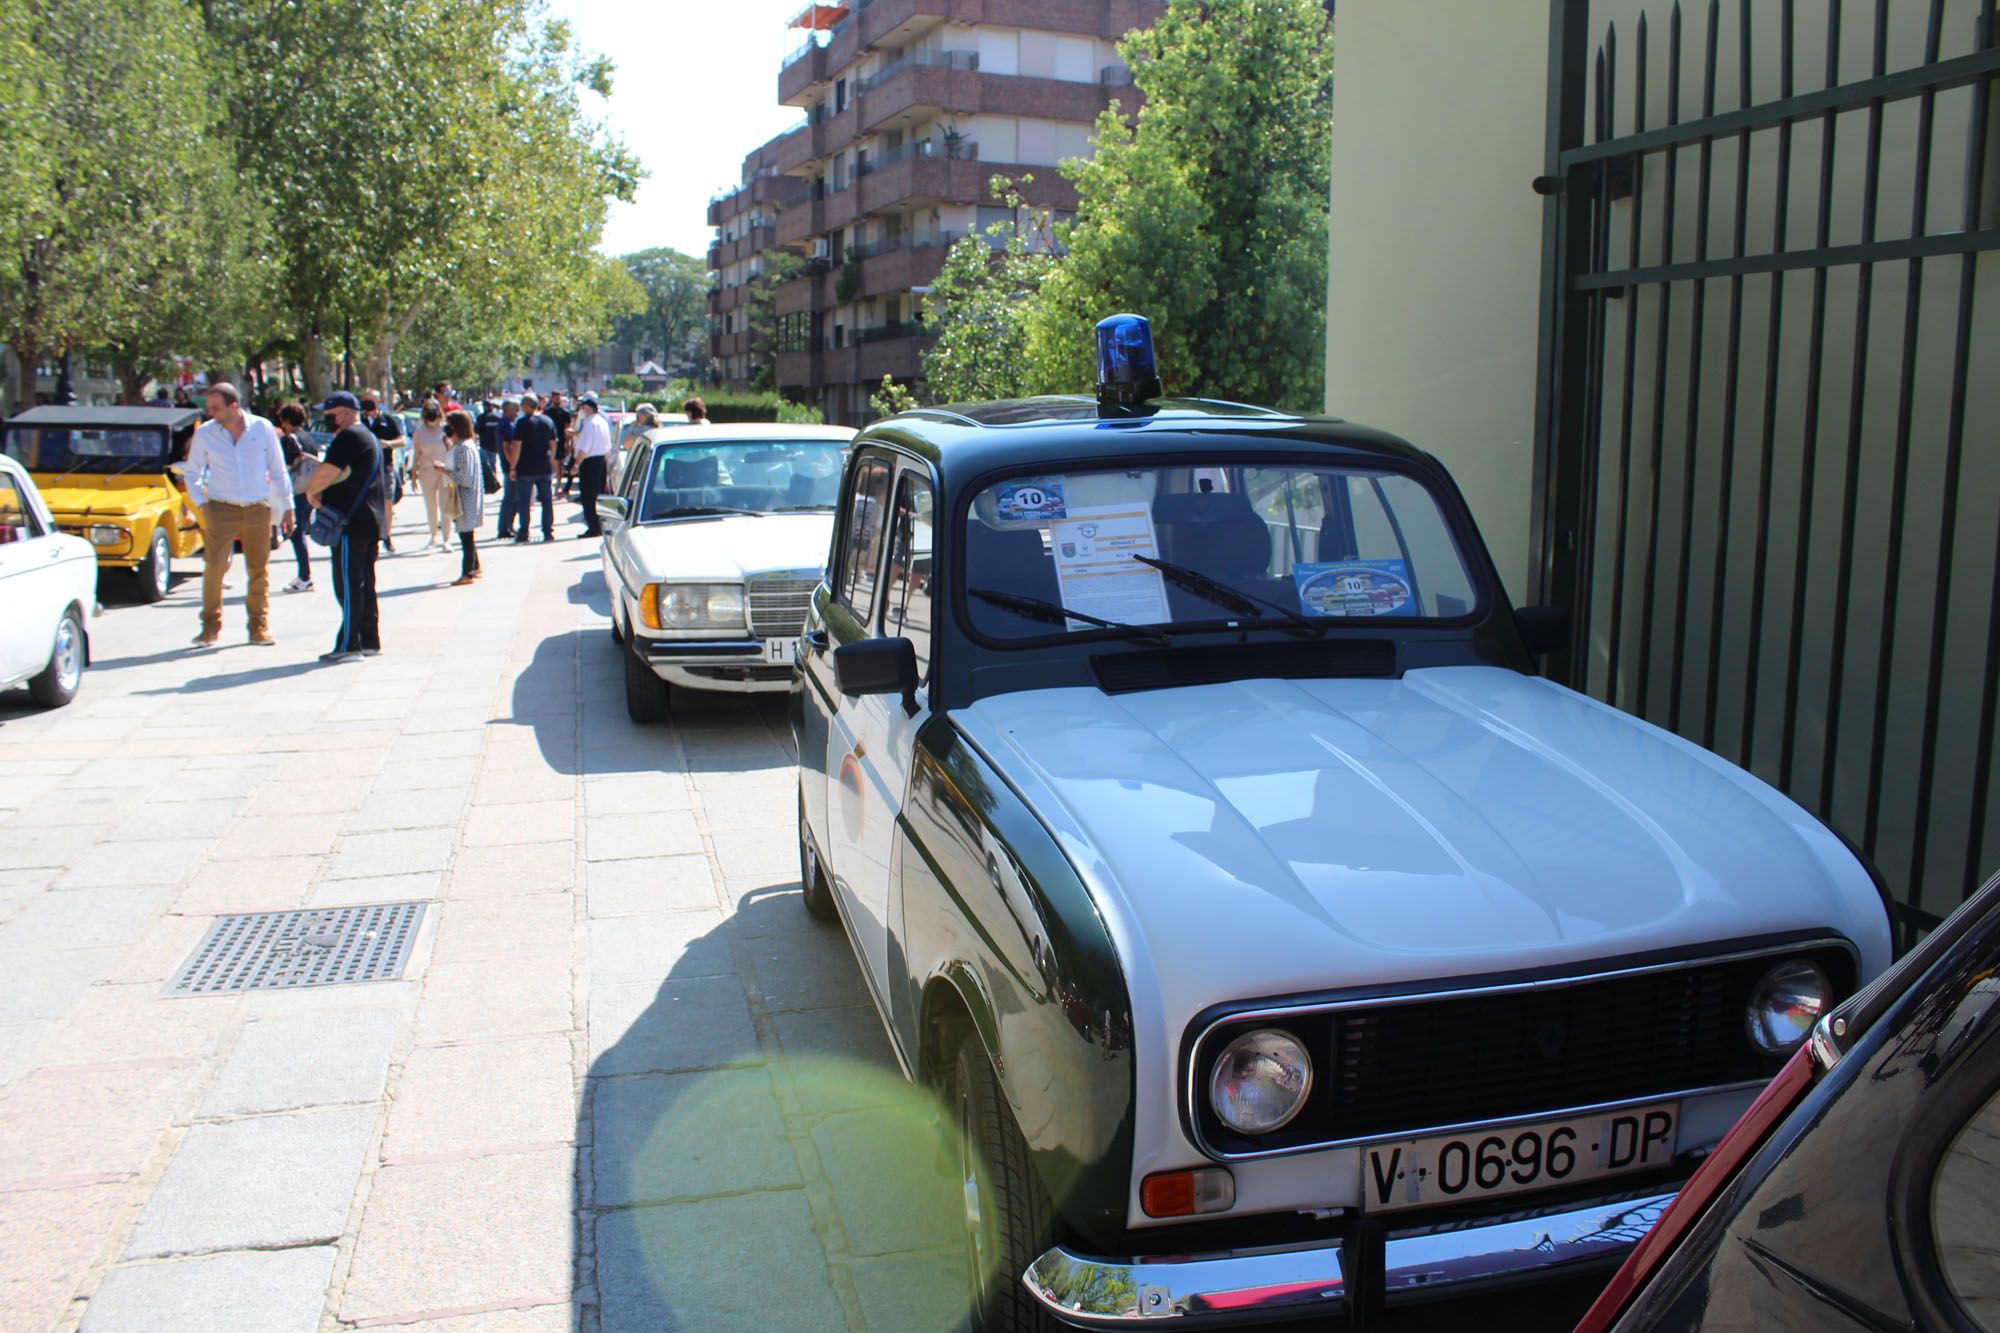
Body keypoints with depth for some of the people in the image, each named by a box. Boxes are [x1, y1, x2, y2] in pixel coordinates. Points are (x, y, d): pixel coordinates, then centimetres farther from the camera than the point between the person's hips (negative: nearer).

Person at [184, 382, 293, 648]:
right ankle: (211, 626, 3)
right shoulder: (204, 434, 0)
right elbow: (192, 474, 10)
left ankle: (259, 627, 15)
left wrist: (287, 507, 8)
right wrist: (201, 504, -4)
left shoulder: (262, 428, -1)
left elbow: (278, 470, 8)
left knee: (259, 570, 5)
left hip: (258, 509, 1)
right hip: (222, 509, 0)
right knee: (214, 567, -9)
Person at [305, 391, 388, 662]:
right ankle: (370, 642, 18)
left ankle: (349, 646, -6)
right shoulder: (371, 437, 21)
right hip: (370, 523, 10)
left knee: (348, 586, -7)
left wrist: (311, 491, -6)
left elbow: (327, 471, -24)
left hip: (351, 524, -10)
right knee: (365, 585, 14)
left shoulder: (350, 436, -12)